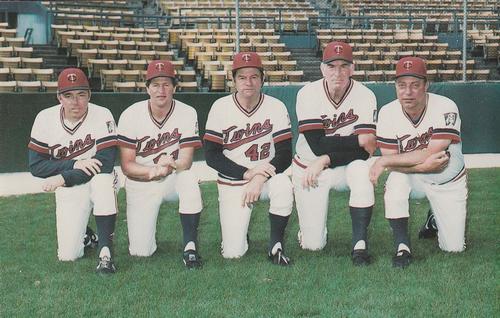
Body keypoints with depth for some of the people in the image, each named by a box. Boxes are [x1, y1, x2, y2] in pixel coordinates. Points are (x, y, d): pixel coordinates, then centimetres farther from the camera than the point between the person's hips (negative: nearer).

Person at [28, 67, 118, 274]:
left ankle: (105, 251, -31)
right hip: (68, 190, 2)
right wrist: (75, 164, -22)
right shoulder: (45, 119, -8)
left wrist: (63, 178, -26)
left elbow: (105, 164, -24)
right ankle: (84, 236, 26)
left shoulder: (102, 116, -16)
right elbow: (35, 166, -9)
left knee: (103, 179, -39)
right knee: (67, 255, -11)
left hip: (99, 183, -2)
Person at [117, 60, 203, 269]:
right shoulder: (130, 116, -12)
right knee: (140, 252, -11)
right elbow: (126, 165, -12)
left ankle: (190, 246, -27)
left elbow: (186, 161, -17)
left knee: (189, 179, -37)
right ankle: (138, 225, 26)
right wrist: (152, 171, -31)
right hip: (140, 184, 0)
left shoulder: (187, 114, -11)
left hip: (173, 180, 0)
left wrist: (172, 164, -41)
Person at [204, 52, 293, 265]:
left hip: (266, 175, 0)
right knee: (232, 253, -10)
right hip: (231, 182, 0)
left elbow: (285, 155, -11)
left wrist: (260, 179, -26)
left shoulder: (276, 107, -8)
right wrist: (247, 173, -21)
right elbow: (211, 156, -10)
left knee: (283, 186, -36)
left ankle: (276, 245, -14)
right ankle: (237, 228, 27)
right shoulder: (221, 107, -8)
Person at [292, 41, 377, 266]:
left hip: (344, 168, 1)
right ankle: (312, 223, 30)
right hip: (308, 169, 0)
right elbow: (317, 145, -22)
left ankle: (359, 243, -25)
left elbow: (363, 153, -19)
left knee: (362, 170, -36)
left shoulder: (365, 96, -14)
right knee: (313, 245, -7)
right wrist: (358, 140, -20)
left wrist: (326, 160, -24)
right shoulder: (308, 94, -15)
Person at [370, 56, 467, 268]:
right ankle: (402, 247, -22)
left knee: (454, 247, -4)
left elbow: (431, 154, -30)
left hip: (449, 181, -1)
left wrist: (384, 161, -28)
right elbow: (391, 163, -15)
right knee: (396, 179, -35)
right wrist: (422, 165, -32)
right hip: (412, 178, 1)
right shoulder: (388, 113, -15)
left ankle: (435, 219, 30)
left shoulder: (445, 108, -24)